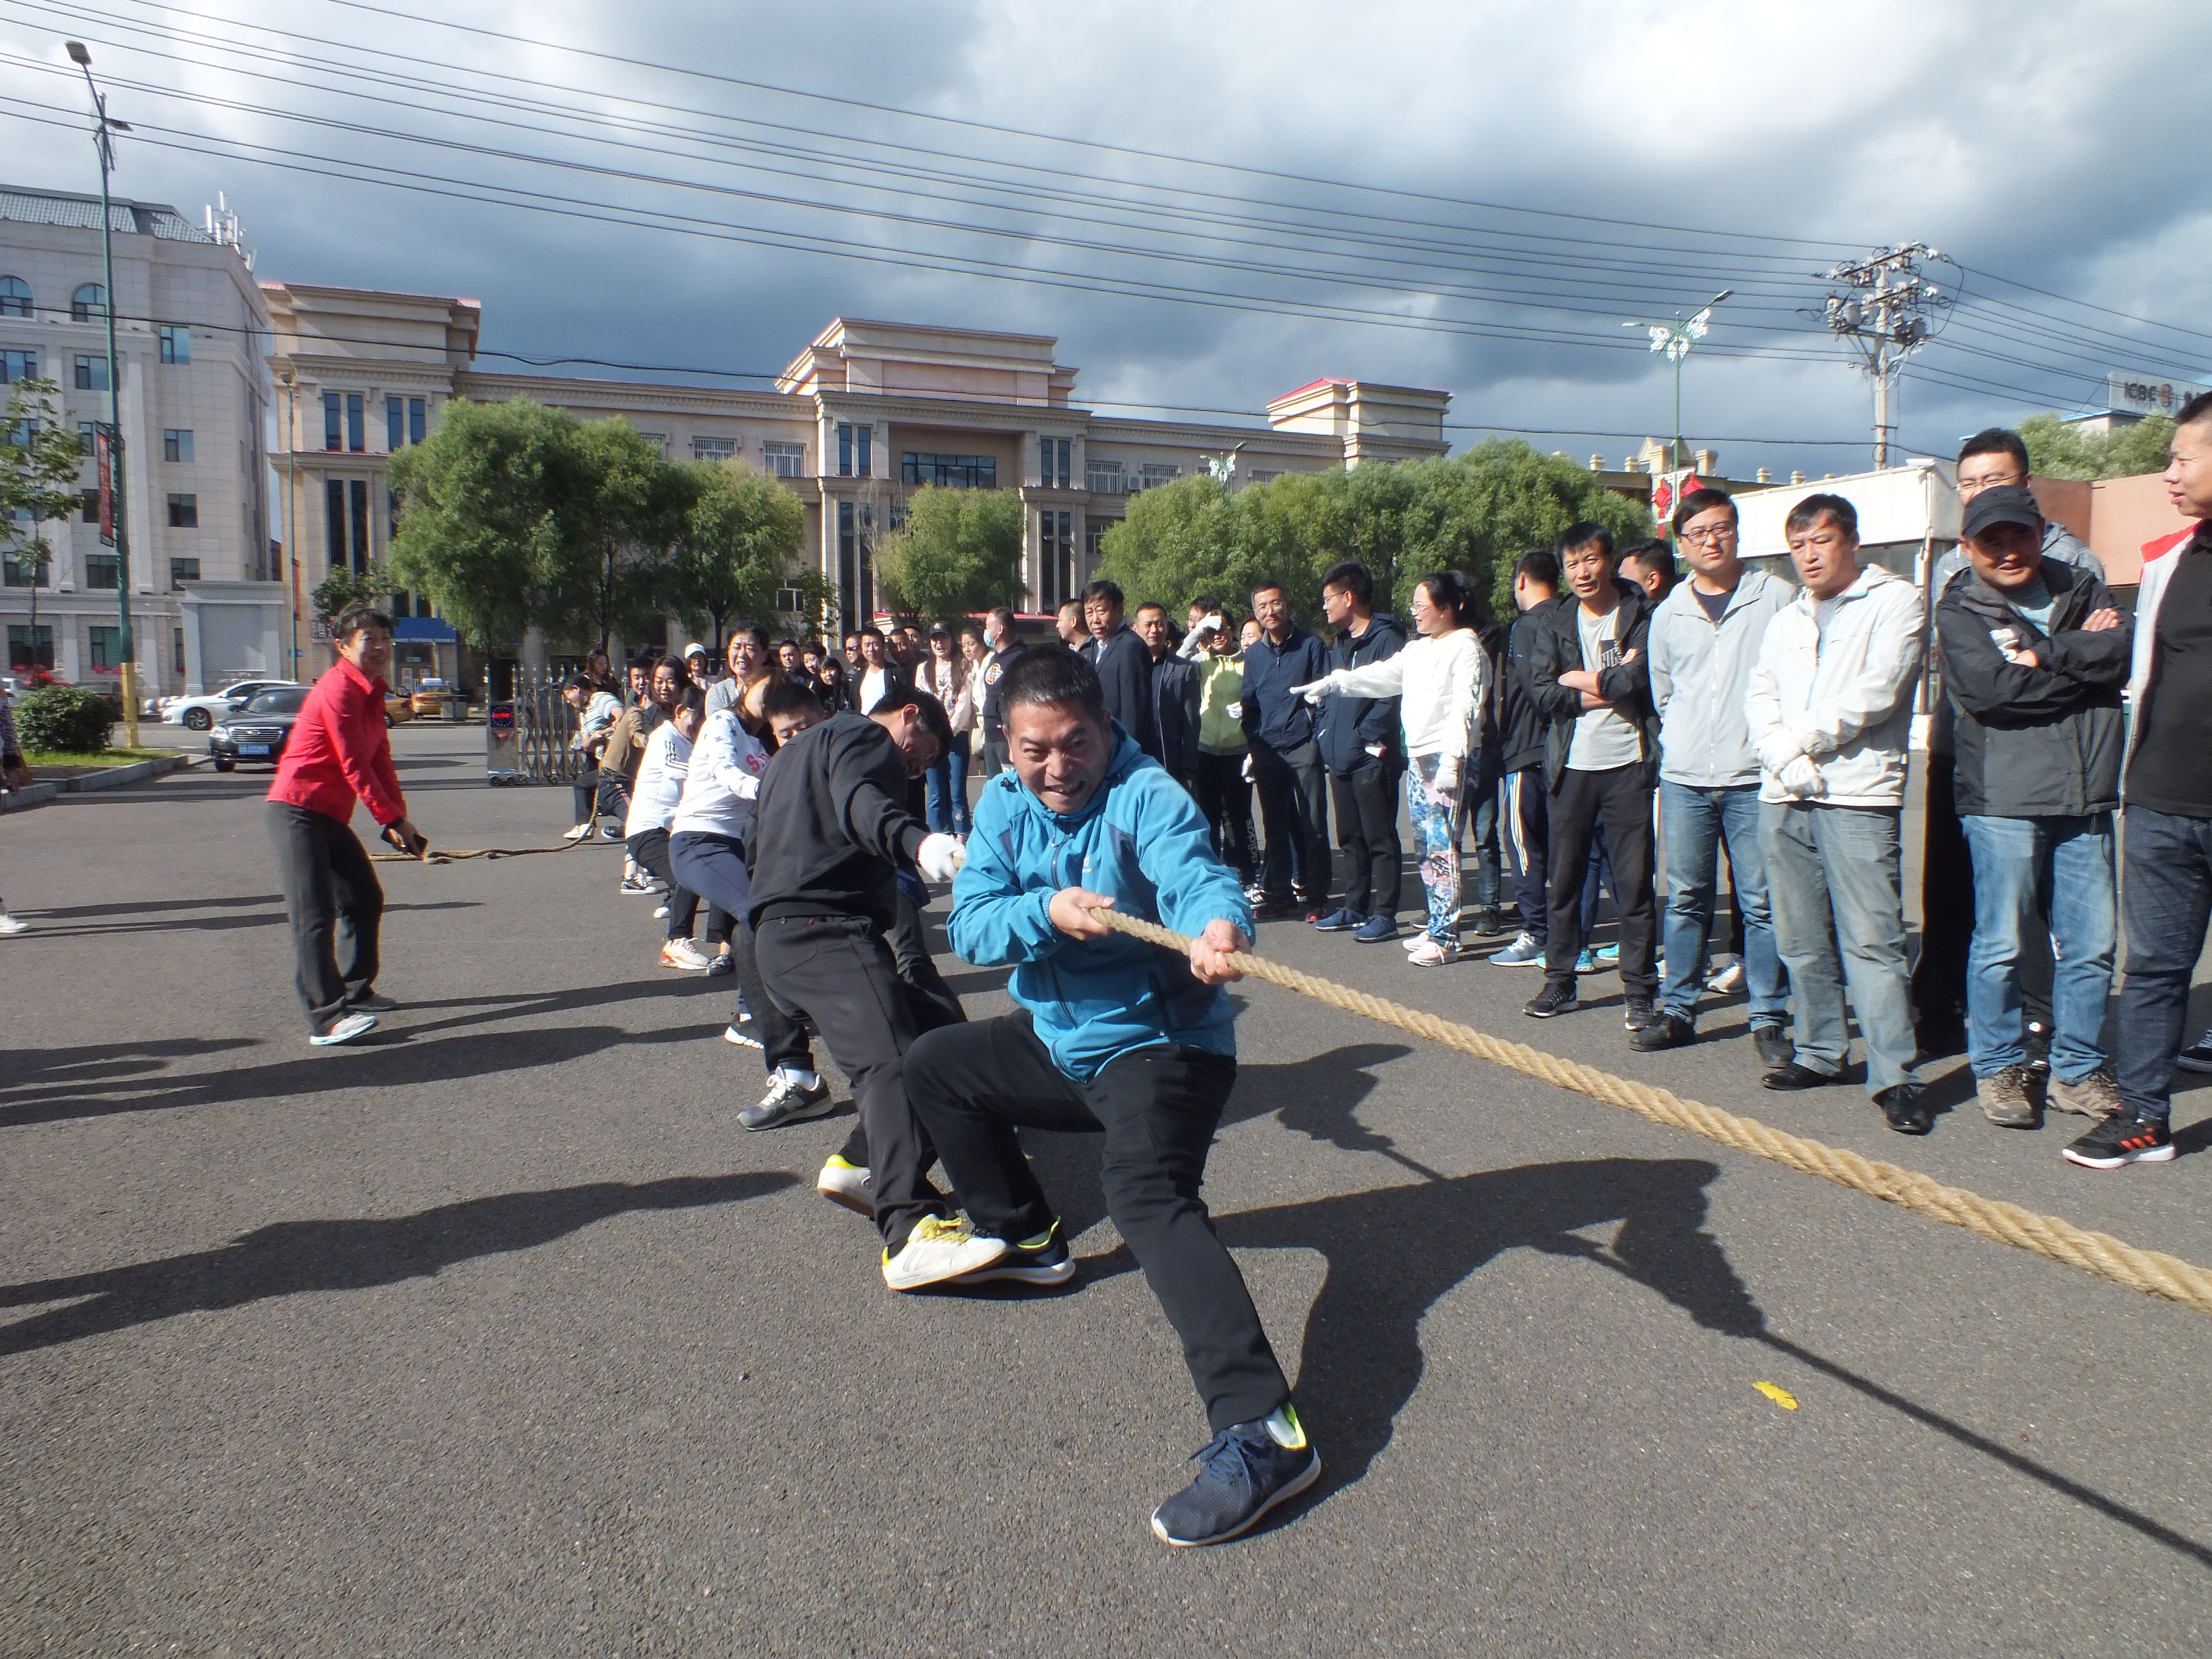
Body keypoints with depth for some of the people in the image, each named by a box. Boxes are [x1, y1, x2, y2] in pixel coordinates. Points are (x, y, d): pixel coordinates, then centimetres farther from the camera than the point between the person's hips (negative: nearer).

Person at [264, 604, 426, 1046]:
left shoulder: (372, 693, 13)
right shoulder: (338, 690, -16)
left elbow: (381, 761, 12)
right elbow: (354, 765, -18)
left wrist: (399, 818, 2)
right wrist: (392, 818, -15)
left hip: (332, 816, 10)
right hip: (297, 811, -10)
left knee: (366, 899, 17)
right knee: (315, 915, -14)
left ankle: (355, 992, 32)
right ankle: (326, 1019, -16)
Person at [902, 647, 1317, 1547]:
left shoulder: (1146, 795, -20)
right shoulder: (1004, 805, 0)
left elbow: (1196, 874, -39)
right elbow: (969, 925, -8)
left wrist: (1217, 925, -63)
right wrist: (1047, 912, -28)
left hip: (1162, 1041, -8)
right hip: (1060, 1038, 8)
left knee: (1143, 1187, -32)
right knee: (934, 1066, 20)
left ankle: (1262, 1429, -39)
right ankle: (1020, 1236, 34)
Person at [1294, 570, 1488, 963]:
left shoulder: (1466, 647, -6)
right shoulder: (1418, 649, 19)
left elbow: (1465, 707, -14)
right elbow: (1382, 676, 20)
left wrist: (1452, 759, -20)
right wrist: (1333, 682, 10)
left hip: (1446, 759, -9)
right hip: (1416, 757, 9)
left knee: (1442, 848, -10)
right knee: (1427, 847, 10)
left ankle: (1445, 939, -8)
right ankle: (1436, 927, 17)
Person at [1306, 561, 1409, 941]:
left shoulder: (1386, 639, -11)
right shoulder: (1339, 645, 18)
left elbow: (1392, 692, -19)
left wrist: (1371, 737, -19)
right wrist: (1323, 736, 10)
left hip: (1371, 759, -9)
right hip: (1341, 758, 9)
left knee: (1380, 838, -2)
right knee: (1350, 839, 15)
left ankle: (1384, 914, 3)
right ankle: (1354, 908, 24)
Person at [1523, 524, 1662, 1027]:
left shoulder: (1642, 615, 0)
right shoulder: (1554, 621, 10)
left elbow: (1639, 682, -15)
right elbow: (1541, 693, -2)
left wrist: (1581, 679, -4)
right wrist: (1611, 684, -9)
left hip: (1628, 764, -3)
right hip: (1572, 765, 3)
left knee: (1635, 881, 0)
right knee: (1562, 880, 8)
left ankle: (1640, 989, 10)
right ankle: (1560, 982, 20)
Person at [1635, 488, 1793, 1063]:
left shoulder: (1776, 597, 3)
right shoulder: (1669, 613, 12)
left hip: (1754, 777, -3)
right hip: (1684, 778, 3)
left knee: (1761, 901, -1)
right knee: (1686, 899, 8)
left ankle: (1770, 1018, 9)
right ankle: (1678, 1010, 17)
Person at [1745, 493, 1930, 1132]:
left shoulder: (1895, 601, 3)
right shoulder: (1787, 620, 22)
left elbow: (1876, 691, -10)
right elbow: (1760, 697, 10)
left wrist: (1803, 736, -3)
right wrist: (1785, 759, -7)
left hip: (1858, 795, -6)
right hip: (1783, 798, 6)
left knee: (1872, 941, -10)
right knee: (1800, 940, 11)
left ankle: (1894, 1075, -6)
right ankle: (1820, 1051, 23)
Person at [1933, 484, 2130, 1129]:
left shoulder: (2081, 590, 15)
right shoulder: (1959, 611, 2)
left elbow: (2128, 649, -4)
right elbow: (1990, 688, -15)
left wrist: (2044, 655, -11)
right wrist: (2085, 660, -5)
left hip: (2086, 797, 4)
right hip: (2003, 801, -4)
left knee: (2093, 944, 6)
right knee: (2002, 944, 0)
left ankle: (2077, 1072, 20)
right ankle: (1997, 1070, 14)